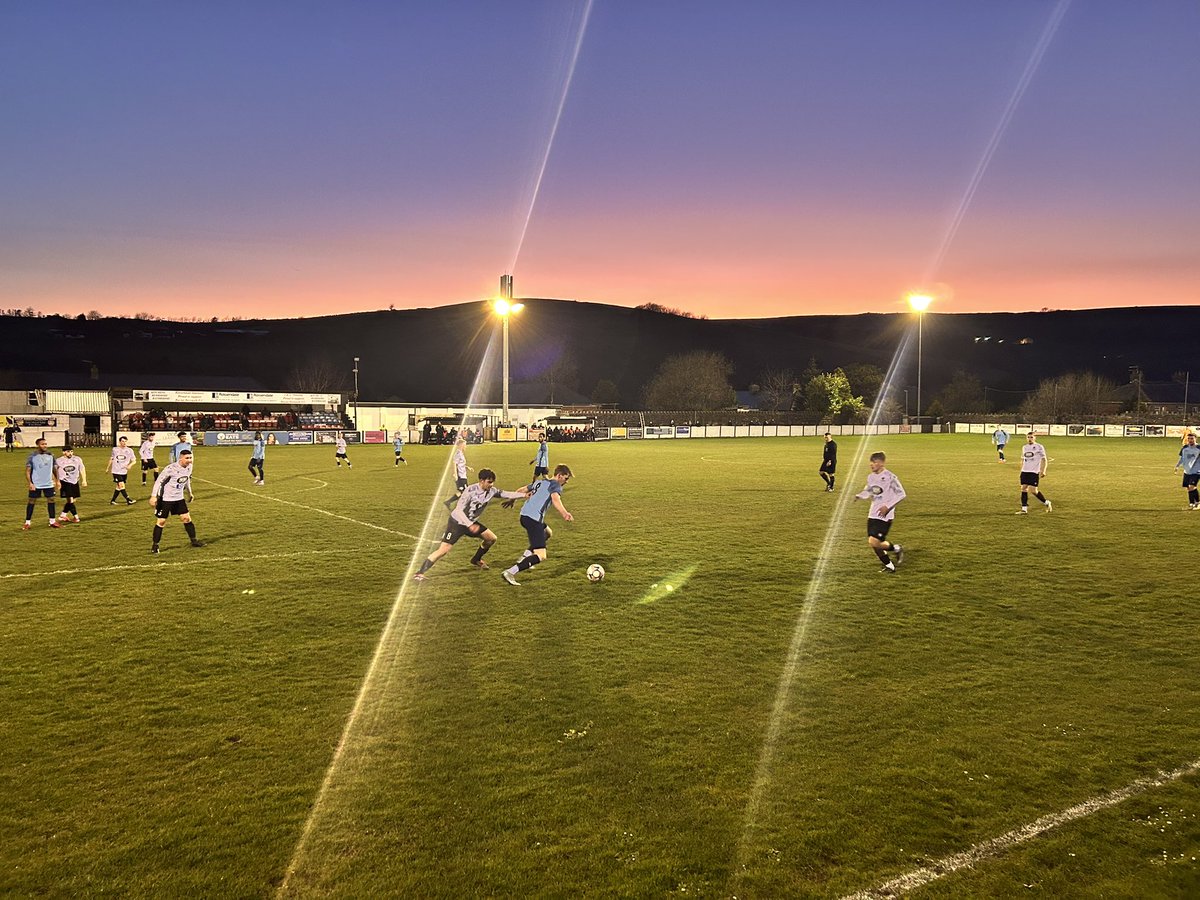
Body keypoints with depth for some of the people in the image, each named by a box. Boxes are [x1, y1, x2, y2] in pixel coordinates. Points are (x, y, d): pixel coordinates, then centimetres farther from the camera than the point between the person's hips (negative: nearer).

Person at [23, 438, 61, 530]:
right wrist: (30, 483, -16)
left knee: (51, 500, 5)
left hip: (49, 484, 4)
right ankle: (27, 523, 9)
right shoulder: (32, 456, -7)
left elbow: (54, 469, 12)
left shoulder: (50, 455, 5)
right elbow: (27, 471, -7)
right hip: (36, 484, -4)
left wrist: (57, 481, 8)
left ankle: (52, 521, 13)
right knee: (31, 502, 2)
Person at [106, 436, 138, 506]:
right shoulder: (115, 449, 3)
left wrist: (129, 465, -19)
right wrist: (108, 468, 26)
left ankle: (113, 500, 26)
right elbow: (111, 459, 18)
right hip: (116, 471, -2)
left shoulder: (129, 451, 1)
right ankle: (128, 500, -16)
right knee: (121, 485, -15)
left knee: (119, 487, 11)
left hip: (124, 472, 2)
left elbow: (134, 460, 2)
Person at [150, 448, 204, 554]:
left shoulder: (189, 467, -3)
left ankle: (193, 541, 17)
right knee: (161, 521, 1)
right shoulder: (171, 469, -25)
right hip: (165, 498, -6)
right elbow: (159, 481, -19)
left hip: (179, 498, 6)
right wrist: (154, 496, -20)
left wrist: (190, 492, 24)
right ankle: (155, 545, 12)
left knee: (186, 518, 6)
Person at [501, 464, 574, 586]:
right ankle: (510, 572, -21)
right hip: (533, 519, -10)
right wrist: (564, 513, -42)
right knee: (541, 556, -12)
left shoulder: (540, 482, 23)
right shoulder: (555, 485, -3)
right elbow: (555, 498, -25)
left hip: (524, 516, 10)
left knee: (548, 533, 35)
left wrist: (512, 499, 52)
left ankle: (524, 558, 27)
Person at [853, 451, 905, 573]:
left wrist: (887, 506, -17)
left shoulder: (890, 477, -13)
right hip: (873, 515, 7)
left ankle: (896, 548, 12)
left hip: (885, 516, -7)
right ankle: (889, 565, 23)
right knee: (872, 542, 5)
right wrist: (859, 496, 0)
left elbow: (901, 494, -10)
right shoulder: (871, 477, 7)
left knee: (874, 542, -15)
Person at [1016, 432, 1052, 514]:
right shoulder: (1024, 447, 16)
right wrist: (1021, 470, 20)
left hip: (1034, 472, -6)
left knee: (1034, 490, -8)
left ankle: (1047, 503, 14)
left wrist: (1043, 471, -12)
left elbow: (1043, 459, -3)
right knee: (1023, 488, -2)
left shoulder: (1039, 447, -2)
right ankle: (1024, 509, -1)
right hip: (1025, 471, 6)